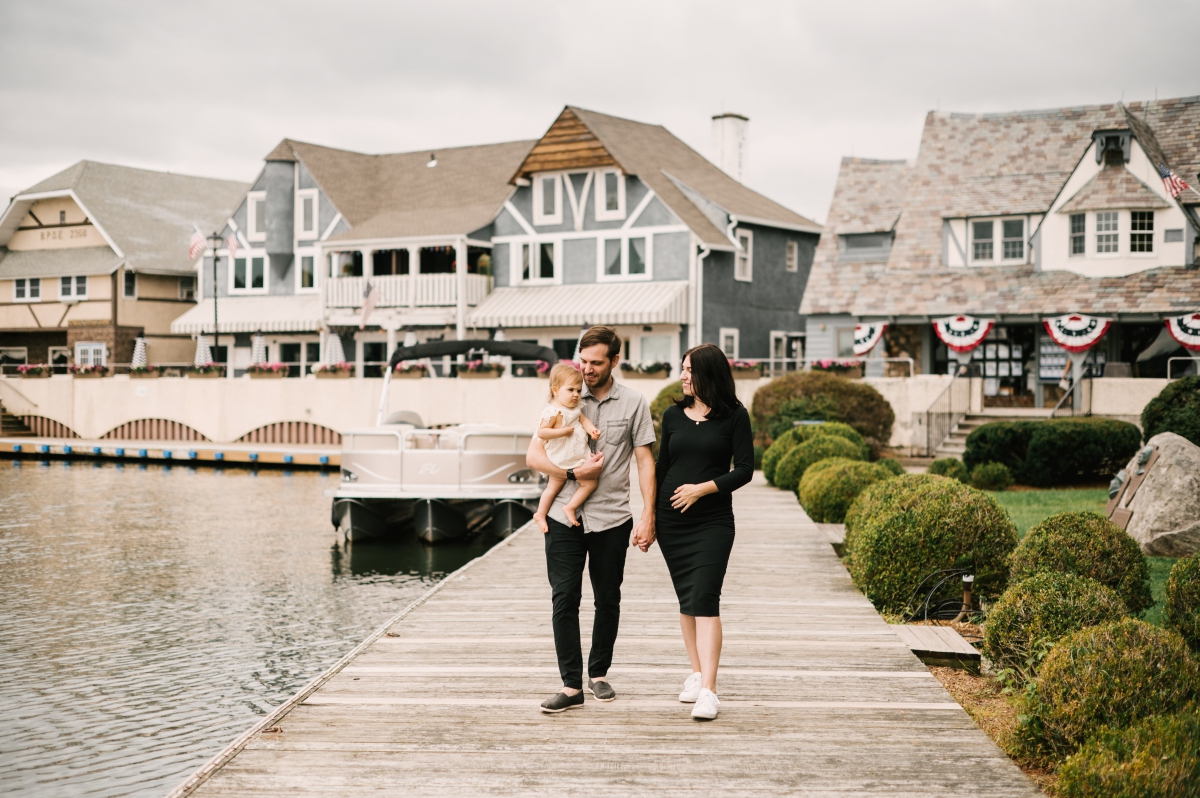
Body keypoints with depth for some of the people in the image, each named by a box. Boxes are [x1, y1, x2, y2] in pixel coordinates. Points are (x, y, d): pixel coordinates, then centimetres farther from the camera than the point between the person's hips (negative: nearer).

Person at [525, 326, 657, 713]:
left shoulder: (633, 403, 2)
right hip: (564, 517, 0)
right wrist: (574, 473, -15)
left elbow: (645, 461, 1)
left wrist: (648, 516, -7)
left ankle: (599, 674, 26)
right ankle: (571, 685, 1)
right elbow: (533, 455, 0)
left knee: (608, 600, 10)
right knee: (564, 599, -3)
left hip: (611, 519, 0)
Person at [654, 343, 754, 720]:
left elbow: (744, 470, -5)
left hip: (714, 521, -4)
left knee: (705, 599, -13)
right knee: (686, 600, 9)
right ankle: (696, 673, 22)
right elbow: (661, 467, 13)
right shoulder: (673, 415, 9)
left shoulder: (734, 416, -2)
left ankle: (708, 691, -15)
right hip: (672, 520, 4)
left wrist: (702, 488, -14)